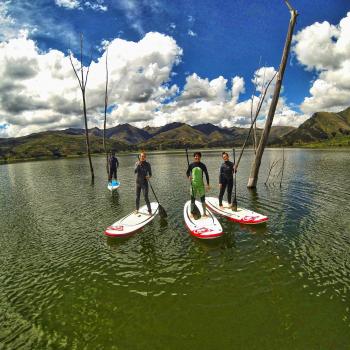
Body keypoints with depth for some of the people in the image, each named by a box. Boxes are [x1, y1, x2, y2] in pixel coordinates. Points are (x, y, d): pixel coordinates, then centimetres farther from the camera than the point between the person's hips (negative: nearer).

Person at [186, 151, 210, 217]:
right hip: (193, 184, 0)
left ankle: (204, 213, 14)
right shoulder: (191, 165, -1)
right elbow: (187, 172, 8)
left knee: (203, 199, 3)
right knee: (192, 199, 6)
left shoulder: (202, 165, -1)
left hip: (201, 184, 0)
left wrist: (208, 184, -3)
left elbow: (206, 174, 2)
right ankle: (191, 212, 20)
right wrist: (189, 176, -15)